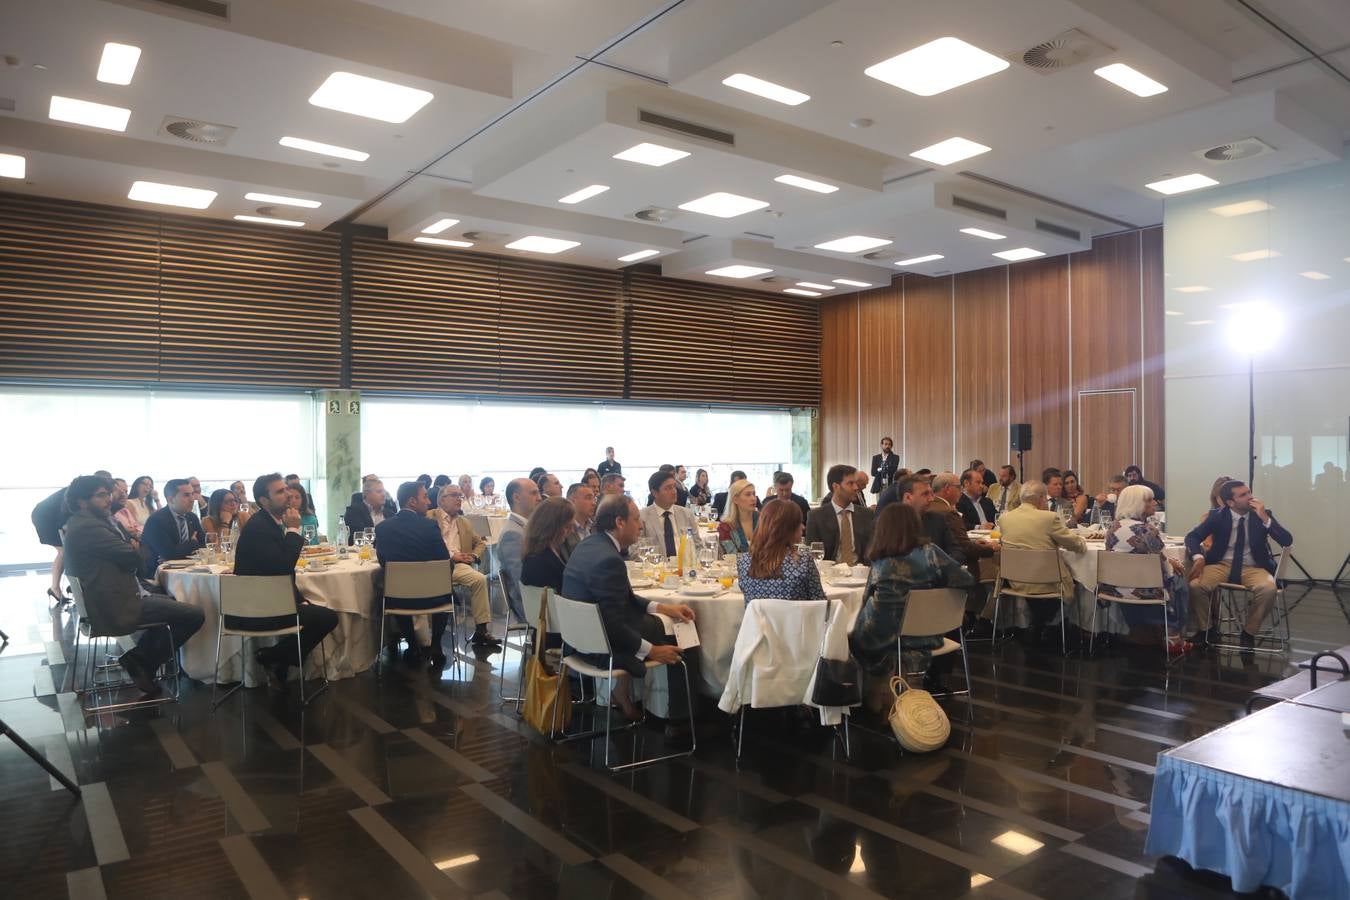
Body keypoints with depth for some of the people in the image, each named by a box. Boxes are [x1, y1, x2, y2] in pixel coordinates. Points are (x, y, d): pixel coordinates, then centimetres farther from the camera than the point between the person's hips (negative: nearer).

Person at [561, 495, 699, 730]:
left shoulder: (588, 545, 4)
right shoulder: (608, 560, -26)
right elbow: (613, 625, -26)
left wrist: (662, 608, 6)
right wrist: (651, 651, -15)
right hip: (603, 647, -10)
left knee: (661, 623, 21)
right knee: (685, 646, 1)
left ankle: (622, 685, 21)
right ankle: (681, 722, 13)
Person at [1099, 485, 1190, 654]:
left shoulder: (1115, 526, 5)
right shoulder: (1146, 530, -20)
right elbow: (1160, 564, -11)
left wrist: (1169, 561, 18)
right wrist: (1172, 565, 11)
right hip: (1140, 591, -7)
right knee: (1178, 581, 19)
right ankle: (1173, 637, 26)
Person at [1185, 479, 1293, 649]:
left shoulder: (1263, 514, -2)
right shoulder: (1217, 516, -2)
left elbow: (1287, 541, -11)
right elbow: (1192, 536, -3)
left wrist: (1265, 519, -24)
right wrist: (1198, 558, -23)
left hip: (1253, 568, 0)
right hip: (1222, 565, 0)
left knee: (1268, 589, -33)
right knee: (1195, 585, -28)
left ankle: (1248, 632, -8)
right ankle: (1206, 629, -1)